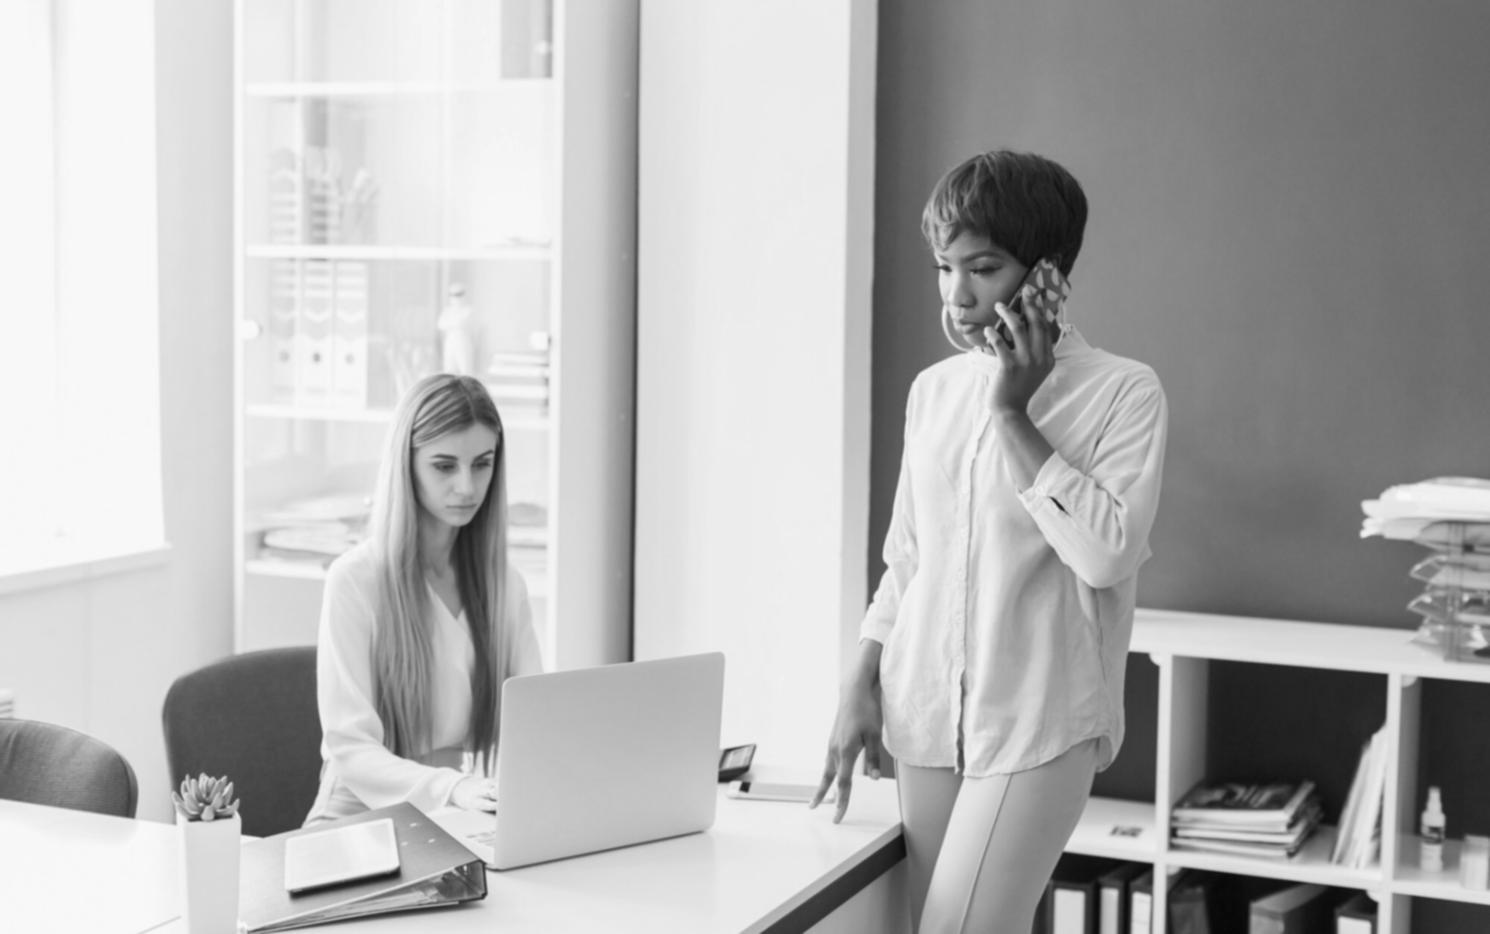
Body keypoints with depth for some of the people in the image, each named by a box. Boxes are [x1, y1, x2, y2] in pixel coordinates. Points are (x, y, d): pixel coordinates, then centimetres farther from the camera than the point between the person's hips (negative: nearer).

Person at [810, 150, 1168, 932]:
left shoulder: (1123, 392, -5)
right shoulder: (934, 390, 10)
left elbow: (1107, 552, -18)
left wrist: (1013, 414, -14)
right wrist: (861, 684, 8)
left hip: (1039, 726, -5)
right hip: (925, 721, 5)